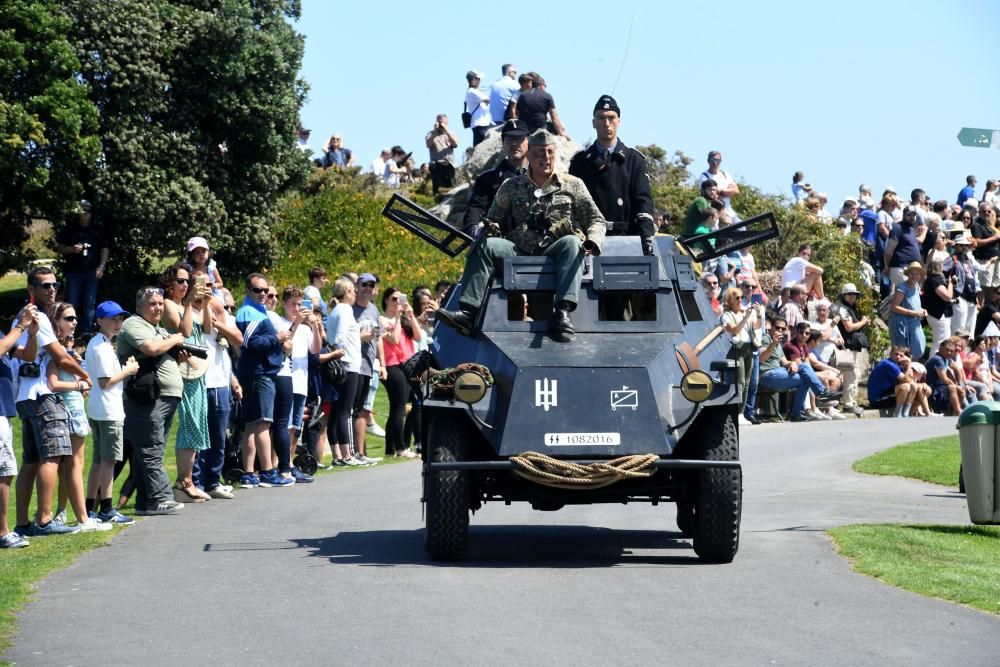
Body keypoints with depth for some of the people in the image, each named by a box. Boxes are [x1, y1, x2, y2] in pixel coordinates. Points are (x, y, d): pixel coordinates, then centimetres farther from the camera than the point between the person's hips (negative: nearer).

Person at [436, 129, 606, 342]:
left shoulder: (572, 185, 13)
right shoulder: (512, 187, 17)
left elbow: (596, 220, 10)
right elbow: (493, 219, 18)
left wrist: (592, 241, -13)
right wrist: (489, 228, -7)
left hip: (554, 252, -2)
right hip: (519, 252, 2)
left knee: (572, 242, -34)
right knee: (485, 246, -23)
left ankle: (562, 312, -47)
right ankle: (468, 312, -38)